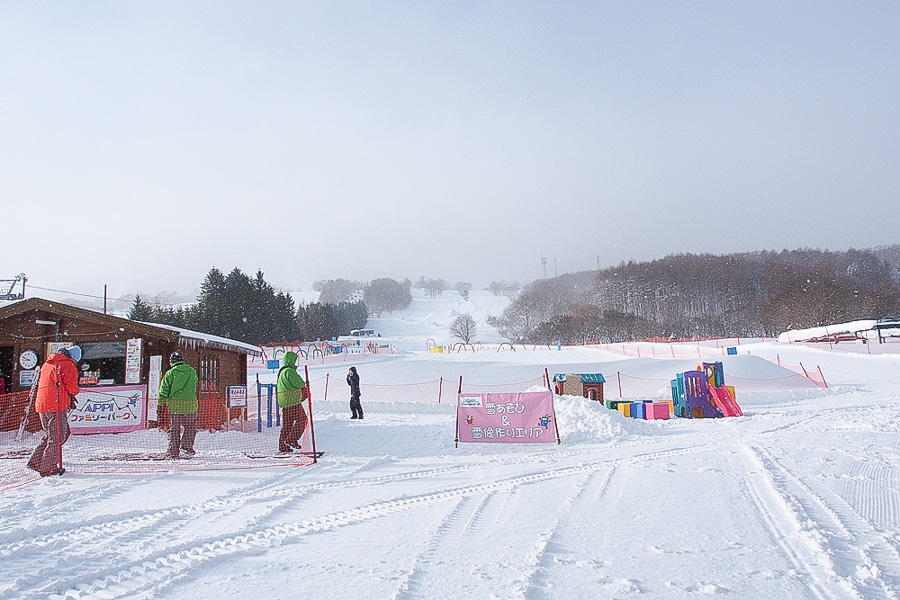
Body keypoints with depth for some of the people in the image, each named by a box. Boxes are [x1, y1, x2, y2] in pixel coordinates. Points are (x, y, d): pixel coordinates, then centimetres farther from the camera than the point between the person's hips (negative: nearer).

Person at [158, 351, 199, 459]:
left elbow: (164, 390, -2)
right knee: (190, 427, 13)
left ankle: (173, 452, 9)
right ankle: (186, 447, 0)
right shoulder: (192, 371, 6)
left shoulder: (170, 373, -3)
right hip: (190, 403, 1)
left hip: (174, 404, -1)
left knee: (174, 429, 8)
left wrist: (161, 402, 5)